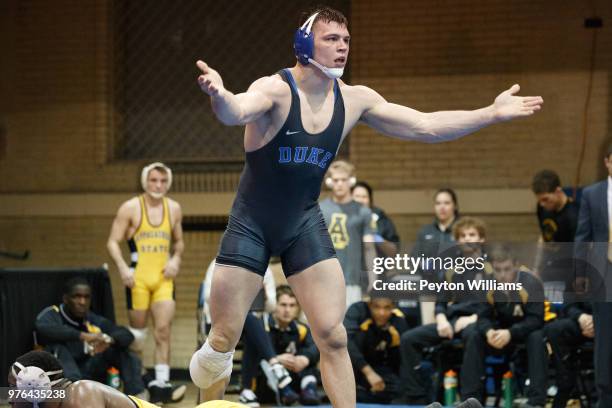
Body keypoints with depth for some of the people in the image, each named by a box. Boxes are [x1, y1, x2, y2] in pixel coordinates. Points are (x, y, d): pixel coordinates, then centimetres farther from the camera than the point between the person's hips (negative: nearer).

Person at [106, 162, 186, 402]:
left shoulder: (174, 209, 9)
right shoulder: (131, 208, -4)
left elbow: (178, 242, 21)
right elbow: (113, 242, -5)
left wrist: (176, 259, 1)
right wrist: (123, 268, -18)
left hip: (163, 278, 3)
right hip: (137, 277, -3)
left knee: (163, 330, -8)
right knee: (138, 330, 4)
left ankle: (161, 383, -10)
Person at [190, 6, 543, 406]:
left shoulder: (354, 100, -5)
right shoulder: (274, 89, -20)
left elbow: (424, 126, -2)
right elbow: (236, 112, -42)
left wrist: (492, 114, -9)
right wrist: (220, 96, -67)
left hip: (305, 222, 4)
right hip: (251, 223, -4)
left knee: (333, 337, -3)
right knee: (223, 339, 1)